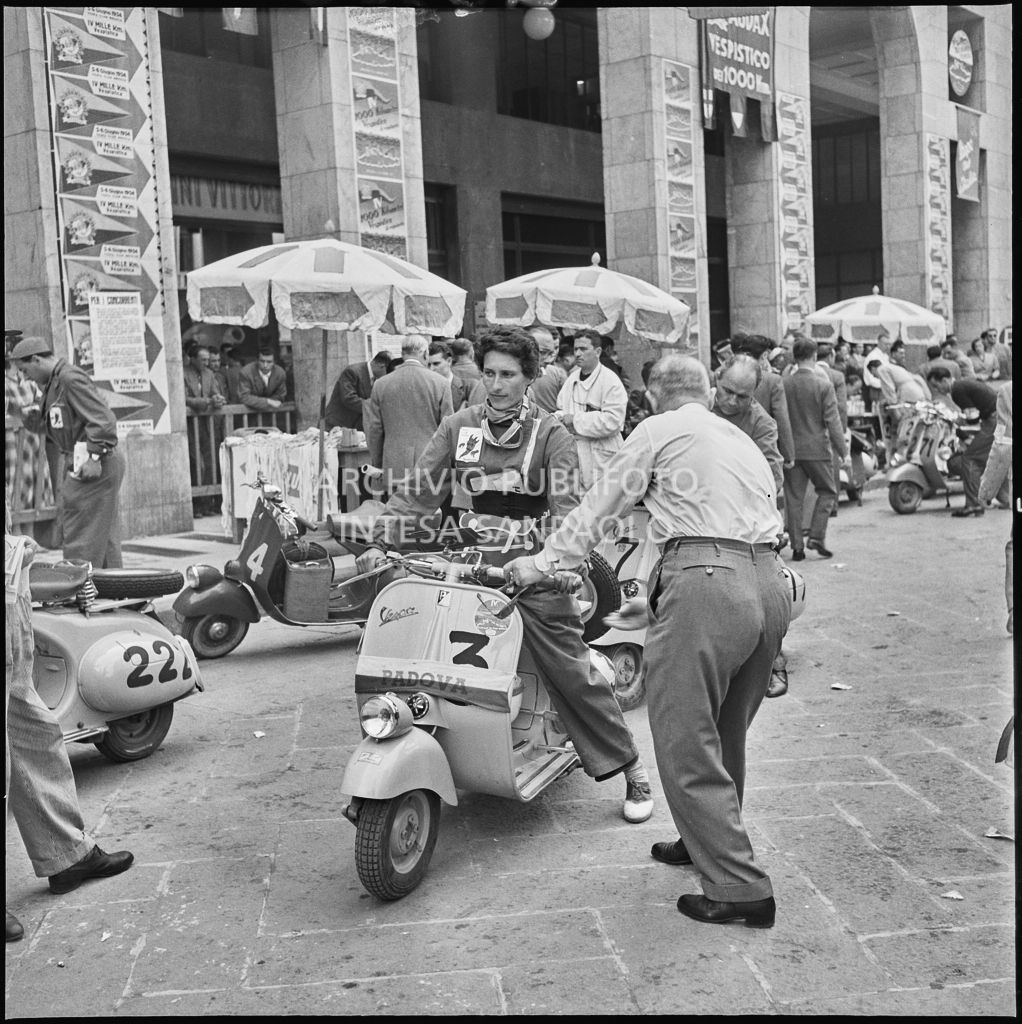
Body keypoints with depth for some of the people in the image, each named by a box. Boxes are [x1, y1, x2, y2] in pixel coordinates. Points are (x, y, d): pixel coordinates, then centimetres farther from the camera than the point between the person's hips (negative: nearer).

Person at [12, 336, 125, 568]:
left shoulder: (71, 379, -13)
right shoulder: (53, 384, 18)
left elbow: (104, 420, -20)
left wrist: (94, 456, -23)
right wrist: (34, 417, 7)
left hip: (96, 466, -10)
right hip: (80, 464, 10)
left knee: (81, 540, -6)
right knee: (105, 539, 13)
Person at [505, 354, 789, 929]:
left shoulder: (660, 431, 8)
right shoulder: (743, 440, 28)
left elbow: (600, 508, 10)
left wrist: (545, 563, 20)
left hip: (706, 584, -8)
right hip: (771, 582, 8)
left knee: (687, 743, -2)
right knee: (726, 733, 22)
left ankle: (740, 888, -2)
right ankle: (708, 841, 37)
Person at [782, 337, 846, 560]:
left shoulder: (783, 384, -1)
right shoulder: (823, 386, -9)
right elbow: (833, 422, -10)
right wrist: (843, 451, -4)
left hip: (790, 449, 3)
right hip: (817, 449, -3)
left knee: (793, 498, 7)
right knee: (827, 491, 14)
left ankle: (797, 547, 8)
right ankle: (817, 537, 2)